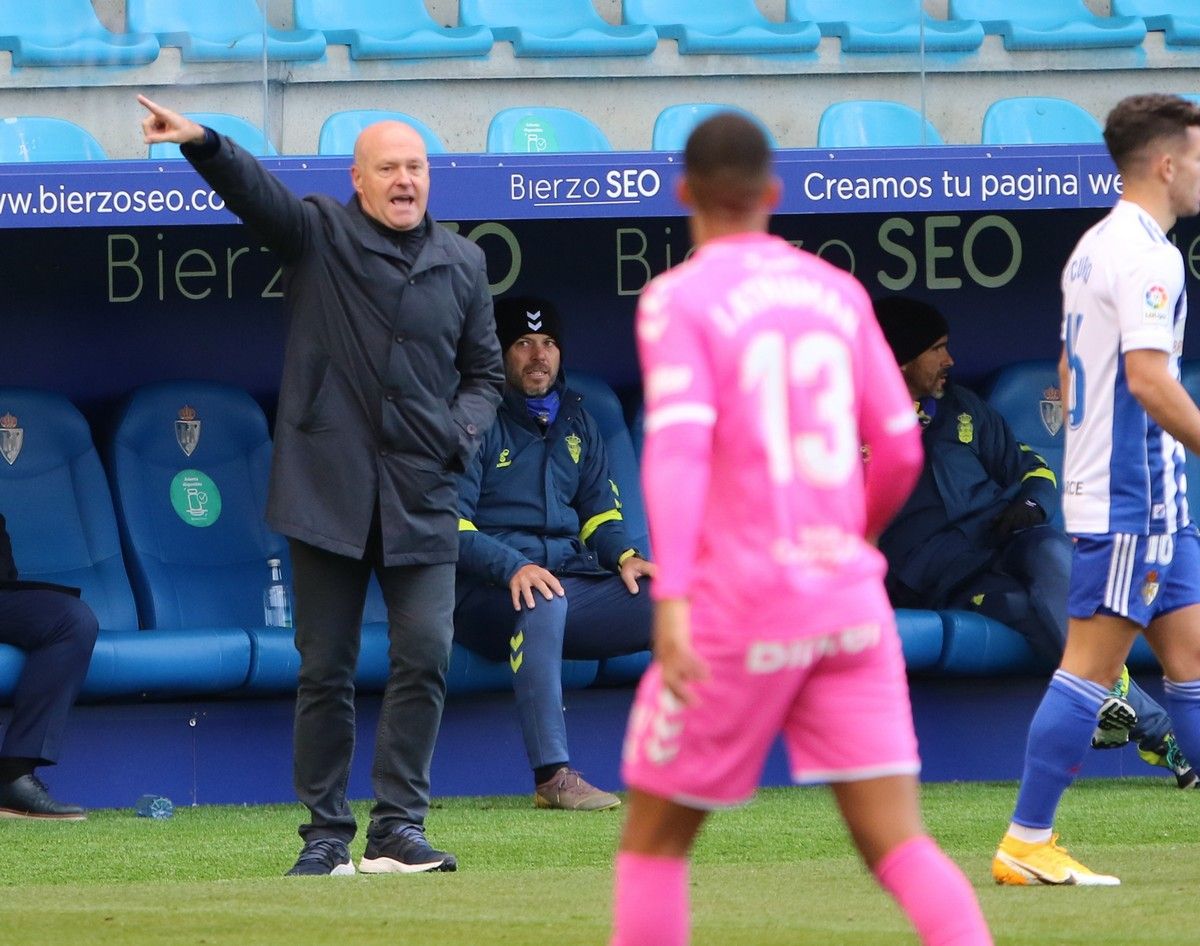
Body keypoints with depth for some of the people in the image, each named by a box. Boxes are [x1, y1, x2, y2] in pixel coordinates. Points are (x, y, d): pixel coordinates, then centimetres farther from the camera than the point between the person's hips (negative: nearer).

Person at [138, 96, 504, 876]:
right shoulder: (318, 236, 3)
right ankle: (326, 835, 8)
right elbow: (256, 191, -16)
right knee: (326, 668, 1)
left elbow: (485, 372, 20)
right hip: (328, 488, -2)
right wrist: (204, 144, -36)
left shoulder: (462, 263, 13)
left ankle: (399, 828, -4)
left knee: (425, 657, -9)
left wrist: (463, 431, 0)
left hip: (421, 497, 2)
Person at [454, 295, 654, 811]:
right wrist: (514, 568, -25)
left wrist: (625, 557, 0)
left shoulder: (575, 420, 21)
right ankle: (553, 777, -47)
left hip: (575, 580, 6)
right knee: (545, 602, -41)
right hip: (488, 590, -6)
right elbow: (452, 527, -8)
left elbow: (599, 507, 23)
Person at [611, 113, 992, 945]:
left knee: (655, 835, 12)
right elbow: (900, 450, 12)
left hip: (740, 605, -4)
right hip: (850, 605, 4)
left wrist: (671, 598, -25)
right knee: (898, 843, -1)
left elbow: (679, 444, -17)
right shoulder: (839, 293, 11)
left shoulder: (679, 300, -3)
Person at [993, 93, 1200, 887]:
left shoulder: (1097, 247, 16)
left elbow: (1071, 374, 22)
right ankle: (1027, 844, -4)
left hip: (1135, 491, 10)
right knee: (1091, 666, -7)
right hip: (1132, 496, -10)